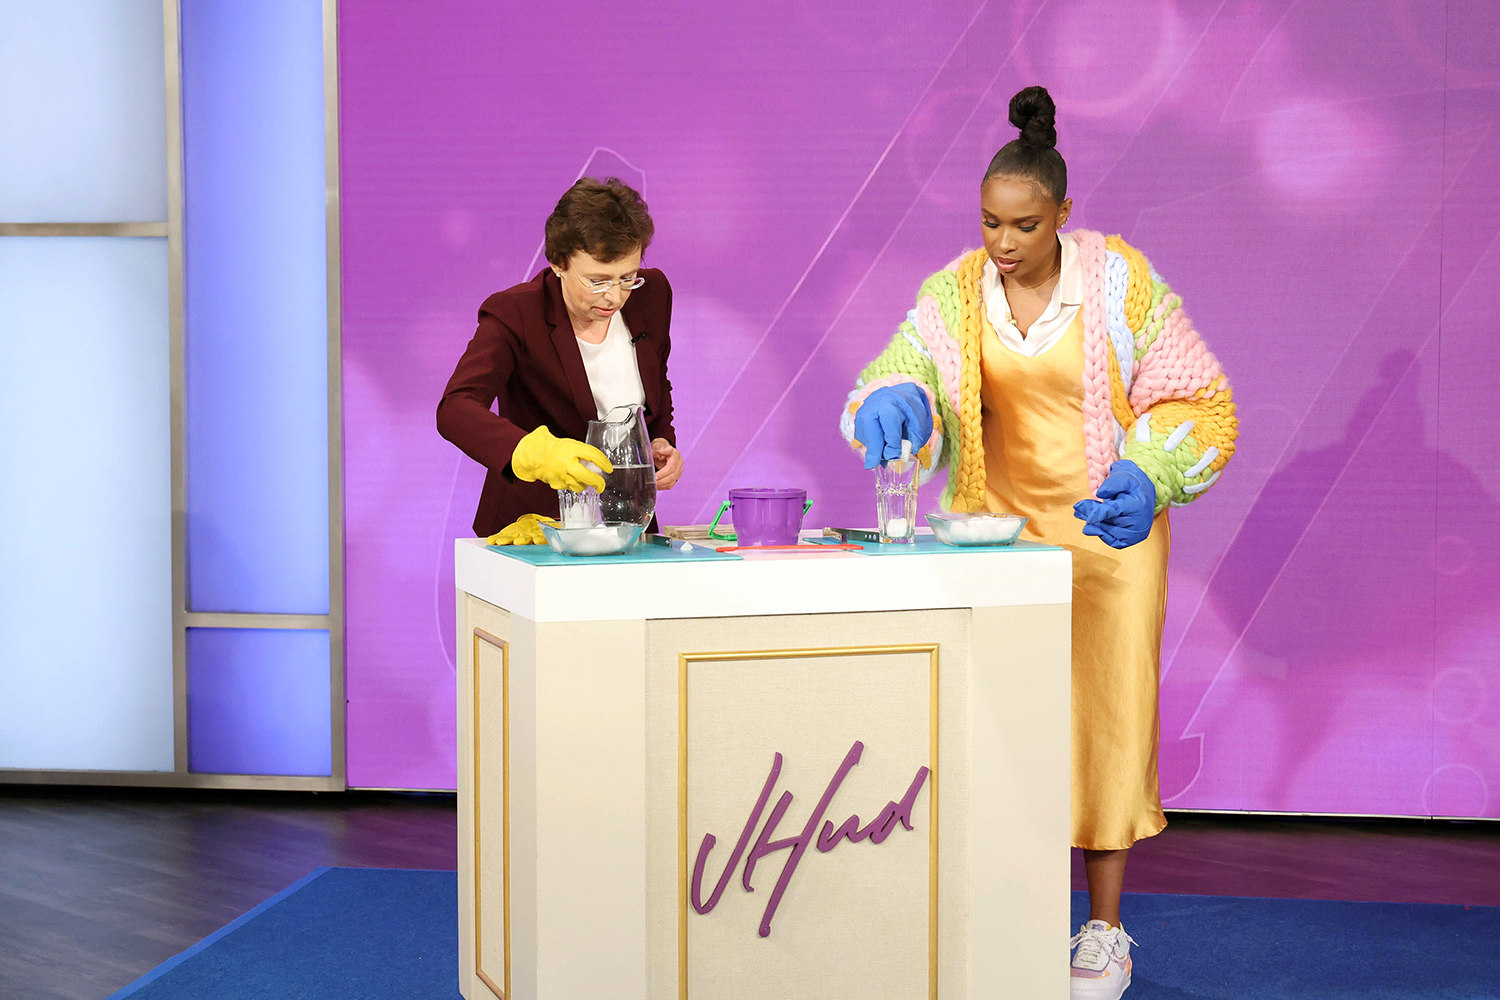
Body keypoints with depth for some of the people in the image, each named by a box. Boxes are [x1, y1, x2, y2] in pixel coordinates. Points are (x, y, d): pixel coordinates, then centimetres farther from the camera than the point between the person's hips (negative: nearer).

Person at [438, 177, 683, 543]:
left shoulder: (651, 295, 1)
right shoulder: (514, 314, -13)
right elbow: (455, 410, -28)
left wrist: (661, 444, 0)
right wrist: (540, 453, -44)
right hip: (532, 522, -3)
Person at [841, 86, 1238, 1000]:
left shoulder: (1121, 281, -10)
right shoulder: (956, 292, -2)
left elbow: (1199, 401, -4)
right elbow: (899, 371, -10)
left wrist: (1149, 478, -21)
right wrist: (893, 407, -35)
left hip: (1106, 527, -2)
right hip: (999, 528, 3)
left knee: (1106, 714, -1)